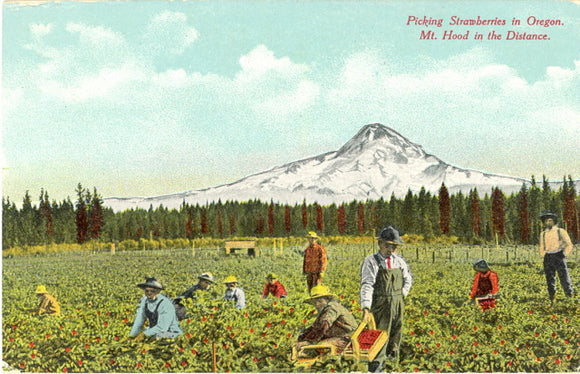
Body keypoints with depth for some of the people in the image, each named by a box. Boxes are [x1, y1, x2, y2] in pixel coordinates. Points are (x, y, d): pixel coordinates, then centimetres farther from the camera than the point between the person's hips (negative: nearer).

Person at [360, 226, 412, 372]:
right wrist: (366, 308, -31)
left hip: (397, 304, 5)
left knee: (396, 331, 17)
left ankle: (392, 354, 38)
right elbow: (367, 285, -20)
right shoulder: (371, 261, -12)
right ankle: (377, 361, 4)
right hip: (380, 304, -5)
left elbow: (408, 279, 18)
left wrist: (402, 295, 3)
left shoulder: (399, 260, 5)